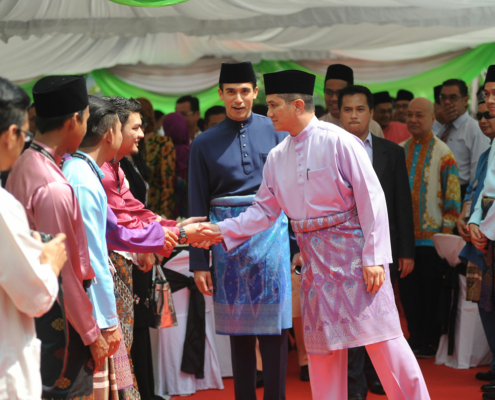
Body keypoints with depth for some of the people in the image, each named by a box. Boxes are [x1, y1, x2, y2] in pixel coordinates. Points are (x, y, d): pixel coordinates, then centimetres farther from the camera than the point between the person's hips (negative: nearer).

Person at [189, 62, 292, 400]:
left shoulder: (275, 132, 5)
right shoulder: (205, 144, 6)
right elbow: (198, 206, 6)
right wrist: (199, 262, 2)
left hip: (271, 233, -1)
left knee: (274, 327, -2)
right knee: (239, 329, 7)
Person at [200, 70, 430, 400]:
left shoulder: (338, 142, -12)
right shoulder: (277, 157, 8)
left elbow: (372, 199, -13)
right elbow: (265, 210, 13)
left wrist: (375, 257, -16)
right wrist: (221, 230, 0)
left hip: (352, 248, -6)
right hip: (315, 258, 7)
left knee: (380, 338, -6)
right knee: (321, 344, 10)